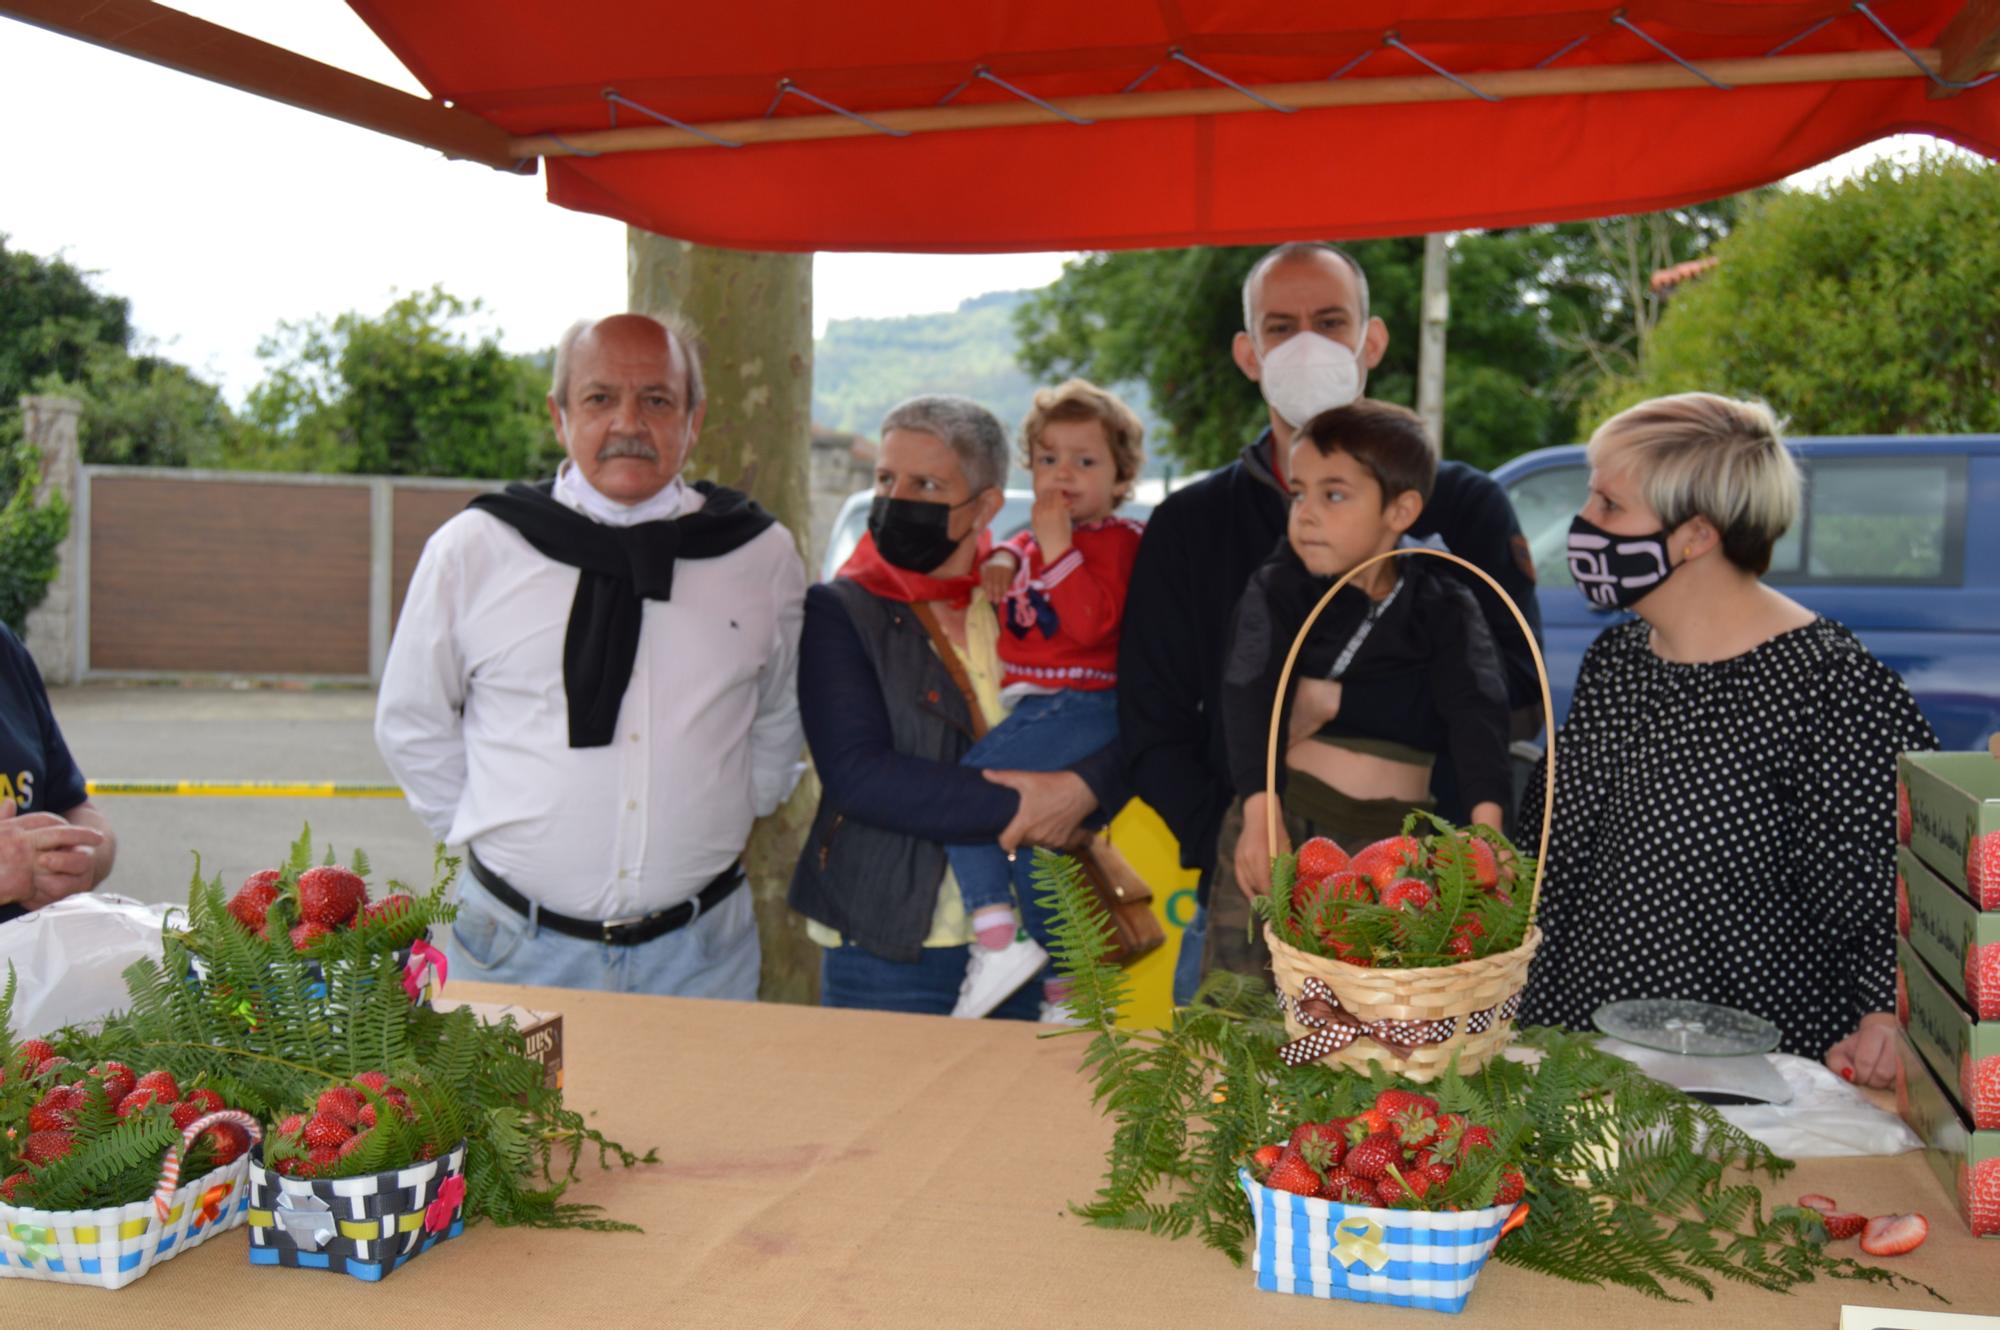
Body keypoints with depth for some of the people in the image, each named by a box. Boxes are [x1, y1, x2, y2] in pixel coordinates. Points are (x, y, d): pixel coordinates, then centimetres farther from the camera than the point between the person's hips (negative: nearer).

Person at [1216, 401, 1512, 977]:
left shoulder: (1443, 605, 4)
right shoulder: (1277, 589, 1)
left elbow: (1474, 710, -11)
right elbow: (1249, 697, -14)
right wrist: (1259, 809, -28)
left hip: (1396, 836, 1)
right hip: (1286, 819, 0)